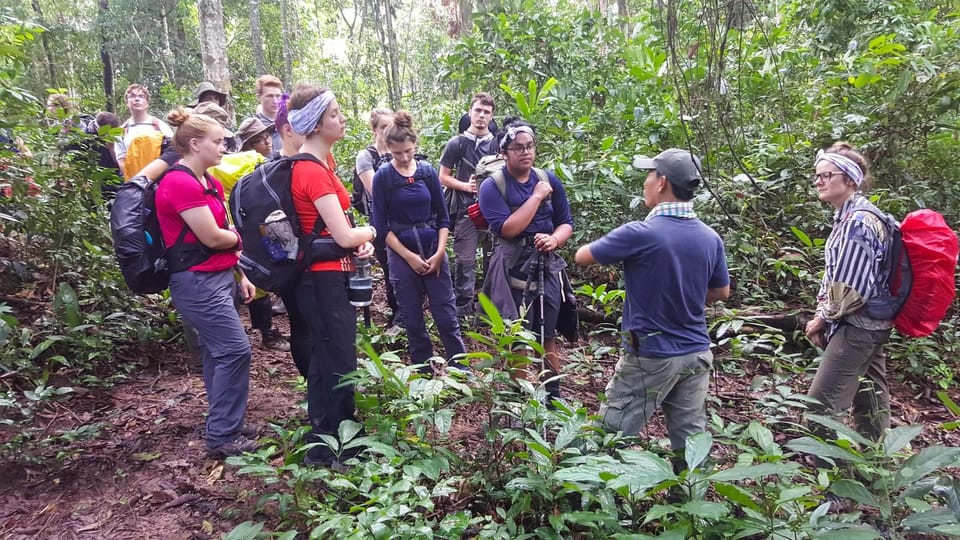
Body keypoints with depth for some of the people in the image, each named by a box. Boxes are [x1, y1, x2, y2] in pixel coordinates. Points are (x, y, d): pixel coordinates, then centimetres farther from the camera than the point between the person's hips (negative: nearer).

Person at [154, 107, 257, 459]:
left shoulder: (210, 183, 13)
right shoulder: (180, 183, -16)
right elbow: (213, 237, -18)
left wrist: (241, 275, 11)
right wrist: (239, 238, 2)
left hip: (220, 277, 10)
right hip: (197, 282, -10)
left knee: (219, 351, 14)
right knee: (235, 350, -11)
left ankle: (221, 425, 26)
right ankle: (222, 437, 0)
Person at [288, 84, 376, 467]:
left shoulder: (321, 161, 10)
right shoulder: (313, 171, -20)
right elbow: (344, 236, -22)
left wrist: (361, 241, -2)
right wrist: (368, 233, -2)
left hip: (329, 275, 10)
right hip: (325, 278, -10)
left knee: (327, 358, 20)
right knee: (340, 364, 0)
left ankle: (333, 433, 37)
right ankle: (326, 448, 15)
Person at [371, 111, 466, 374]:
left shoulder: (428, 171, 1)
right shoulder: (383, 177, -4)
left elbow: (443, 217, 3)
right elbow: (382, 225, -5)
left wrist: (440, 252, -7)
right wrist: (409, 257, -9)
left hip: (433, 250, 1)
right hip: (402, 254, -1)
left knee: (447, 315, 2)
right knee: (413, 318, 8)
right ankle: (424, 372, 22)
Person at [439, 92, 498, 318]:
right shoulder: (457, 144, 2)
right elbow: (443, 177, 4)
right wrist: (465, 185, -13)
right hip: (466, 210, -2)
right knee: (465, 260, -1)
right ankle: (462, 307, 10)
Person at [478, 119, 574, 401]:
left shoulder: (549, 179, 4)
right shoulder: (492, 186, -9)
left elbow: (566, 223, 7)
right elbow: (507, 228, -22)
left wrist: (554, 239, -14)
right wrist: (537, 196, -18)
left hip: (547, 267, 4)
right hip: (513, 269, -3)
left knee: (547, 336, 14)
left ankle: (554, 394, 30)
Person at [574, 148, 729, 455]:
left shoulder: (640, 234, -20)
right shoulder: (710, 238, -1)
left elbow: (581, 257, -7)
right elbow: (721, 292, 12)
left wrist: (615, 248, 11)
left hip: (651, 356, -6)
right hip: (696, 353, 6)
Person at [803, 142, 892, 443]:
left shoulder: (858, 222, -20)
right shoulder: (849, 217, 11)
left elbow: (850, 288, -23)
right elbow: (835, 274, 15)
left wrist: (823, 317, -9)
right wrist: (824, 315, 5)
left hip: (857, 327, -10)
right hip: (869, 324, 10)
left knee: (821, 403, -7)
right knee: (869, 398, 19)